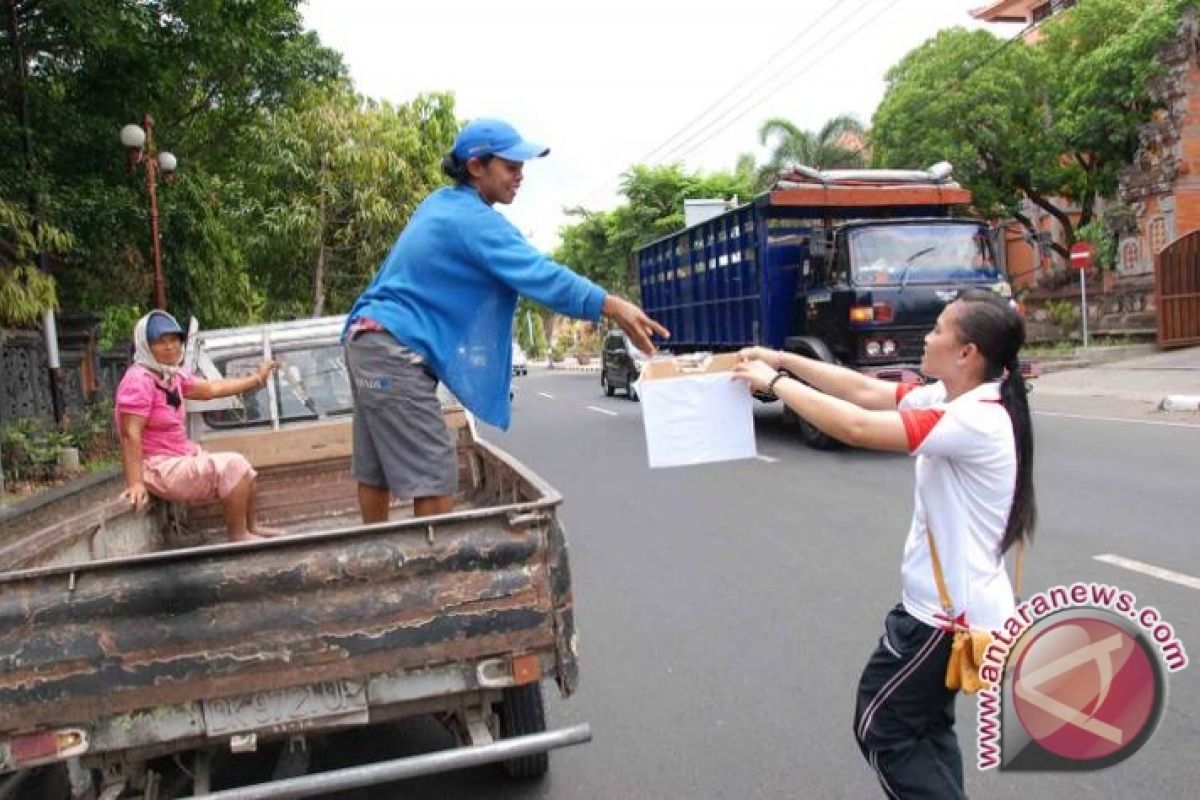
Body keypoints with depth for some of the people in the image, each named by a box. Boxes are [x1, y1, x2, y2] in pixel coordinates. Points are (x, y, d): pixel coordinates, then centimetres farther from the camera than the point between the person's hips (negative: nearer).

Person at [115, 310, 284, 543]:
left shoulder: (173, 374, 8)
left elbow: (211, 389, 20)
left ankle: (252, 527, 25)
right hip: (159, 468, -10)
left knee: (242, 468, 14)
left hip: (182, 459, 10)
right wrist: (135, 484, -31)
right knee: (233, 466, -16)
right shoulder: (139, 380, -21)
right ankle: (238, 537, -7)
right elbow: (130, 434, -26)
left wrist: (256, 379, 24)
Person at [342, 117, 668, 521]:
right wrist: (613, 307, -34)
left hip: (372, 342, 10)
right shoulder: (476, 220, -16)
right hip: (395, 353, -10)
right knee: (434, 476, -10)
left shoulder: (441, 203, 13)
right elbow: (540, 275, -27)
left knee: (376, 469, 17)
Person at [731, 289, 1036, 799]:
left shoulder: (974, 421, -27)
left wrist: (774, 382, -21)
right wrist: (785, 360, 1)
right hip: (948, 602, 9)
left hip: (950, 612, -9)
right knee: (924, 725, 24)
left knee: (882, 729, 7)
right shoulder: (953, 398, 1)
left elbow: (857, 428, -31)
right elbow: (867, 391, 5)